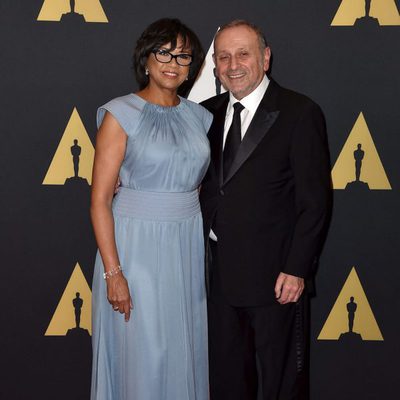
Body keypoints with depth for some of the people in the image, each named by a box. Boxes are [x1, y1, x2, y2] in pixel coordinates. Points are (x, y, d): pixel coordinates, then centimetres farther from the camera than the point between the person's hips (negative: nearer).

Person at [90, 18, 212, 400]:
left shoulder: (198, 116, 8)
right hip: (137, 246, -5)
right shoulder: (121, 114, -7)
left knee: (187, 350, 13)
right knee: (143, 356, 4)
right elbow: (100, 200, -11)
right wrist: (113, 273, -16)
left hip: (189, 246, 5)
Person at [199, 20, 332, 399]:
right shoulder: (210, 112, 7)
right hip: (220, 270, 6)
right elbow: (207, 187, 12)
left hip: (273, 273, -5)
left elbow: (315, 201, -12)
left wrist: (296, 269, -14)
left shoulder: (299, 113, -10)